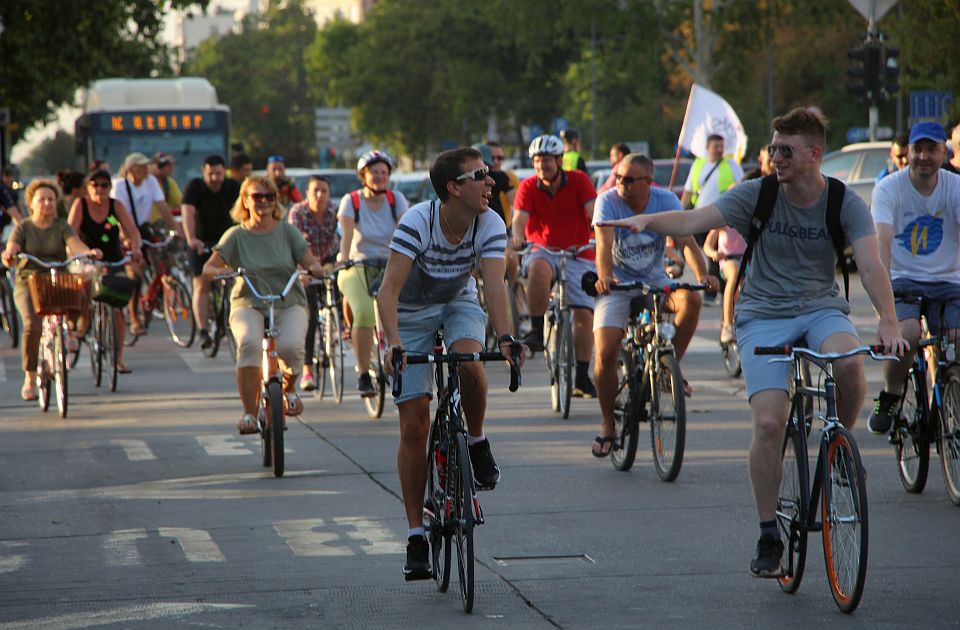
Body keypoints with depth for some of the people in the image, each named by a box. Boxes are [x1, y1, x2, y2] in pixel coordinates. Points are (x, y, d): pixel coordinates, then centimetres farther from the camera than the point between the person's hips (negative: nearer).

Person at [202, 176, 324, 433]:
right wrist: (216, 271, -28)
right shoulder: (236, 235, 3)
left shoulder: (287, 231, 6)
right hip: (249, 304, -1)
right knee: (249, 343, -34)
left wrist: (315, 268, -23)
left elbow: (310, 261, 1)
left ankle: (289, 388, 6)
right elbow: (207, 269, -5)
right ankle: (249, 413, -25)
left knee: (290, 346, -30)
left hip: (289, 304, 1)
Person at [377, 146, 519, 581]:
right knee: (414, 424, -7)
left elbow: (493, 284, -31)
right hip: (411, 313, -2)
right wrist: (393, 343, -50)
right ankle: (416, 534, 0)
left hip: (459, 304, 2)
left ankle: (476, 443, -5)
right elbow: (388, 289, -36)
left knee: (469, 363, -34)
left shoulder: (490, 225, -20)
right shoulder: (417, 222, -29)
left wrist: (504, 338, -47)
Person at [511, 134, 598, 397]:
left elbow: (593, 212, -17)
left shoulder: (579, 181, -5)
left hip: (578, 255, 1)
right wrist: (517, 237, -38)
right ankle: (537, 331, -27)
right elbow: (520, 218, -16)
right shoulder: (528, 187, -3)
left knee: (584, 313, -10)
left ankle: (582, 376, -1)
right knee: (539, 269, -38)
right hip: (543, 251, -1)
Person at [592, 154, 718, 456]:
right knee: (605, 354, -16)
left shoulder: (666, 201, -11)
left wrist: (702, 274, -41)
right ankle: (607, 425, 3)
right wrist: (604, 276, -51)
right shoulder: (608, 201, -16)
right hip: (617, 285, -1)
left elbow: (686, 240, -23)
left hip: (655, 281, 1)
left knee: (691, 298, -30)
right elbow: (605, 242, -31)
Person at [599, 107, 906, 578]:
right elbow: (695, 221, -15)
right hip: (764, 315, 0)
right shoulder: (757, 194, -5)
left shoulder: (844, 203, -5)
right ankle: (768, 537, -2)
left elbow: (870, 265, -17)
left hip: (821, 308, 0)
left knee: (848, 361, -35)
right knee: (768, 422, -16)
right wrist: (648, 221, -35)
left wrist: (888, 321, -33)